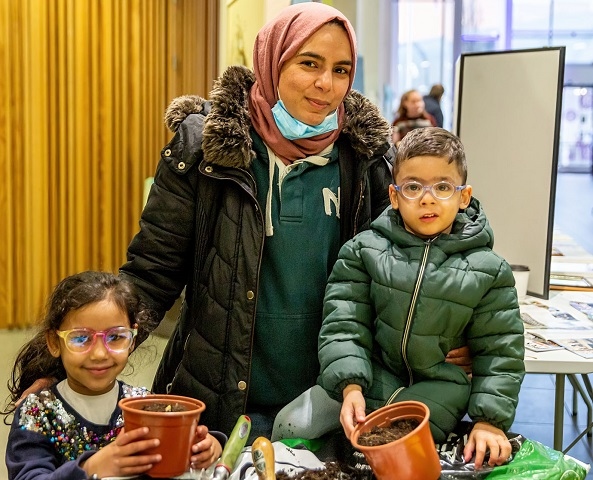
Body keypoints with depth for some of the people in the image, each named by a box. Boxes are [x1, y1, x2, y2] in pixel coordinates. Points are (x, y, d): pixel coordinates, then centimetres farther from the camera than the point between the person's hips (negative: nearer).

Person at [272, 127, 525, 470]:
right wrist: (350, 386, -22)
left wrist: (490, 420, -11)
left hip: (436, 389, -1)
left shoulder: (488, 272, -3)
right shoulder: (364, 251, -2)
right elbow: (345, 325, -6)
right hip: (369, 375, 1)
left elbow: (499, 352, -1)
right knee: (293, 423, -13)